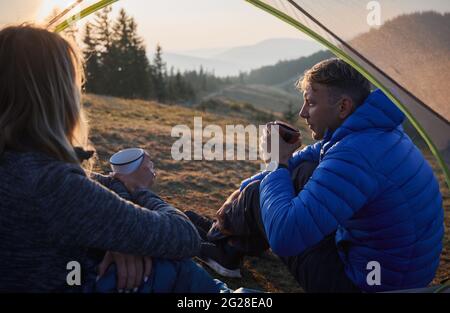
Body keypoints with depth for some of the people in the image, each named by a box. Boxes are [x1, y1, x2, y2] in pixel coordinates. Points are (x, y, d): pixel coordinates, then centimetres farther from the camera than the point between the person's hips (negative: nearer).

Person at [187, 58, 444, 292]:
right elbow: (310, 156, 18)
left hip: (359, 282, -9)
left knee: (257, 197, -3)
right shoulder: (377, 129, 2)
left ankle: (218, 238, 31)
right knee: (300, 171, 13)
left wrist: (277, 164, -18)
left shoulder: (354, 155, -31)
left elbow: (283, 237, -34)